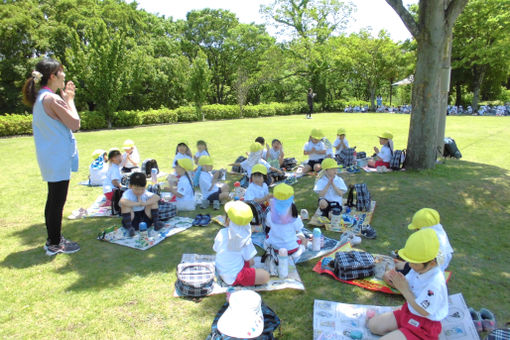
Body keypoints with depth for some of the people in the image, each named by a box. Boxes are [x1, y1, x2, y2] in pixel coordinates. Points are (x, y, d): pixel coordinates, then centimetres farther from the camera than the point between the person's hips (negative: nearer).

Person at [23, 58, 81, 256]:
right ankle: (55, 245, 11)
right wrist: (69, 100, -4)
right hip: (59, 159, -10)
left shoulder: (40, 98, 12)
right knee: (57, 202, 0)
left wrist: (66, 98, 13)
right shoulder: (52, 99, -18)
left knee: (53, 200, 18)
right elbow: (75, 124, -15)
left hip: (50, 158, 10)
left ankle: (53, 239, 30)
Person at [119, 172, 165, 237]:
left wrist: (144, 203, -29)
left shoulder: (145, 193, -4)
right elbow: (121, 202, -38)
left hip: (145, 219, 3)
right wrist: (138, 204, -30)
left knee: (153, 201, -8)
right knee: (125, 206, -26)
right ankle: (129, 228, -23)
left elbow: (157, 197, -18)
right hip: (132, 220, -3)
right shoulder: (127, 193, -15)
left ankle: (156, 222, -10)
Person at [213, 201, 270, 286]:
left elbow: (216, 249, 6)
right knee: (265, 276, -10)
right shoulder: (246, 238, -17)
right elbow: (250, 262, -11)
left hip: (220, 271, 6)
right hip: (233, 278, -6)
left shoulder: (221, 233, -9)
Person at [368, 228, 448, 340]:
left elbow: (423, 311, -24)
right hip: (409, 311, 8)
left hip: (423, 325, -8)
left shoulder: (436, 283, -32)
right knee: (373, 324, 4)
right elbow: (409, 288, 2)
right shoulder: (418, 268, -9)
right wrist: (397, 281, -20)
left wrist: (404, 290, -23)